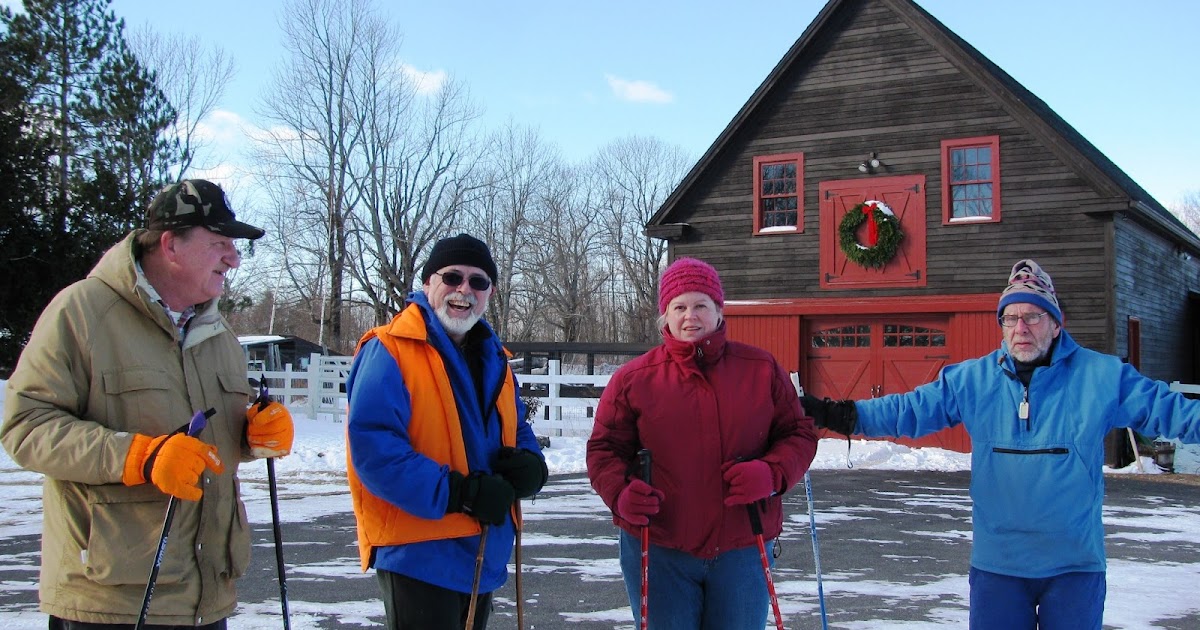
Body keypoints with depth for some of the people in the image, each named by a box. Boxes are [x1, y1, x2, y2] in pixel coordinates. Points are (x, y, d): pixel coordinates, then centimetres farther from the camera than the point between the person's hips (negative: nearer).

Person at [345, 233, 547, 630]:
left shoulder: (493, 360, 12)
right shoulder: (389, 351, -13)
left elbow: (517, 431, 19)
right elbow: (372, 448, -22)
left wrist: (529, 465, -5)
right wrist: (459, 492, -26)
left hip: (485, 553, 8)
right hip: (419, 554, -8)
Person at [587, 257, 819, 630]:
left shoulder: (761, 369, 3)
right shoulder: (633, 379, -1)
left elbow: (799, 434, 7)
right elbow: (605, 449, 3)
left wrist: (772, 473, -14)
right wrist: (621, 493, -17)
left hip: (742, 551, 2)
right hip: (657, 552, -1)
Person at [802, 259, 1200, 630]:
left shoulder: (1101, 377, -3)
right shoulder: (972, 380, 1)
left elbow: (1166, 409, -1)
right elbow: (910, 409, 2)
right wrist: (848, 416, -7)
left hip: (1075, 563, -1)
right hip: (997, 562, 1)